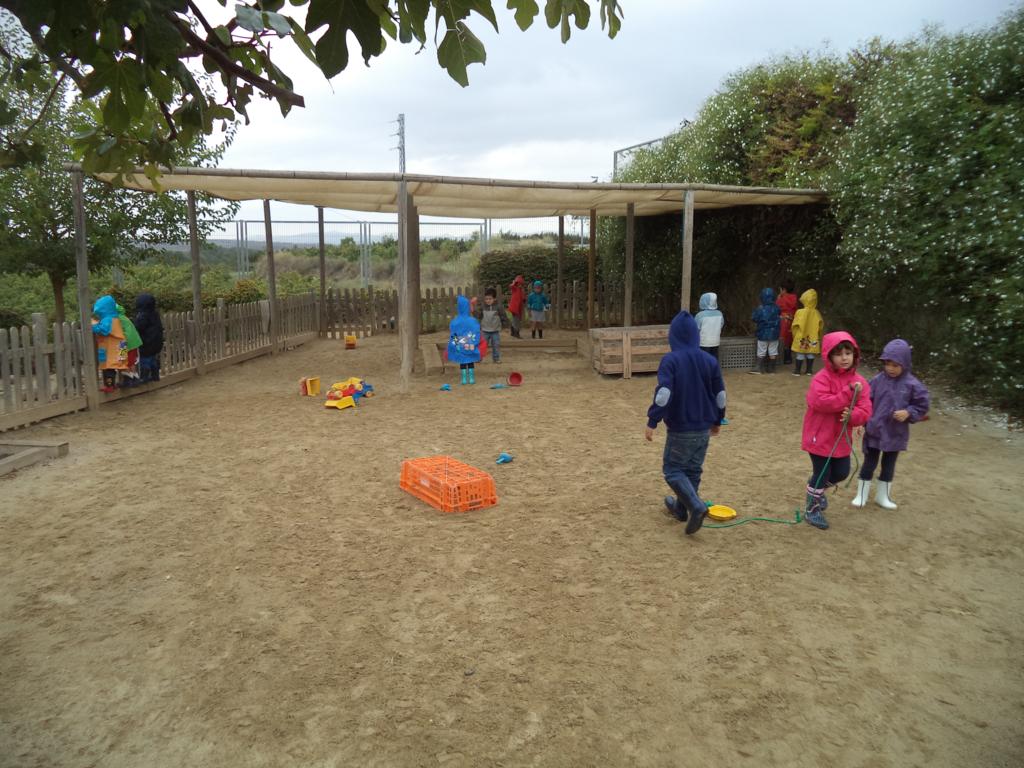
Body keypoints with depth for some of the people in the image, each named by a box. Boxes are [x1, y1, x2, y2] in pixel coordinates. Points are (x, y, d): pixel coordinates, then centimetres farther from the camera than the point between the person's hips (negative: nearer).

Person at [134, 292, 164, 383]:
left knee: (144, 360, 1)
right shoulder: (155, 314, 5)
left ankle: (143, 378, 4)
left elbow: (137, 329, -20)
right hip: (156, 343, 8)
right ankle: (155, 375, 23)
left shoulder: (142, 316, -20)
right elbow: (160, 328, 13)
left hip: (145, 344, -8)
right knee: (154, 359, 16)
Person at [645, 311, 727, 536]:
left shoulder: (670, 360, -14)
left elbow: (663, 393, -23)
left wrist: (652, 422, -17)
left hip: (680, 429, -5)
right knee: (693, 470, 18)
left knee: (672, 469, 7)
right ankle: (681, 508, 30)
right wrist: (717, 420, 20)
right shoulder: (710, 360, 2)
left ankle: (696, 506, -10)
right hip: (703, 429, 6)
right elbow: (720, 394, 7)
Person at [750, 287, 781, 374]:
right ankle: (771, 368, 15)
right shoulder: (776, 309, -7)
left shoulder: (760, 309, -17)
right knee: (773, 352, 10)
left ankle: (760, 369, 7)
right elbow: (778, 317, 8)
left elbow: (753, 318, -9)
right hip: (774, 334, 3)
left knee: (761, 352, 7)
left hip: (763, 334, -3)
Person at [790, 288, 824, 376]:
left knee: (800, 354, 4)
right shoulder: (816, 313, -5)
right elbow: (820, 326, 2)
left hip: (801, 338, -2)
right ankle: (809, 370, 15)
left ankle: (797, 370, 7)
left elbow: (795, 326, -8)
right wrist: (819, 337, 16)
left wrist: (795, 335, 7)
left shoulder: (800, 312, -14)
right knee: (811, 354, 11)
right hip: (813, 339, 2)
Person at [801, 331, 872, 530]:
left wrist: (852, 415, -27)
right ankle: (812, 510, 24)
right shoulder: (821, 378, -16)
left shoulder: (859, 381, -1)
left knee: (841, 473, 17)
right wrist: (848, 393, -31)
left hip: (841, 438, 6)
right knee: (821, 474, 4)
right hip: (820, 436, -6)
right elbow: (821, 403, -31)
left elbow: (865, 412, -4)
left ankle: (816, 488, 46)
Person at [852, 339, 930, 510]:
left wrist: (908, 413, -18)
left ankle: (883, 496, 32)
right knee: (869, 464, 9)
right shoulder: (878, 380, -7)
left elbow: (922, 406, -1)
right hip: (874, 431, 0)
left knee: (888, 466, 15)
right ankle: (861, 495, 23)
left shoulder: (912, 385, -9)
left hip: (896, 434, 0)